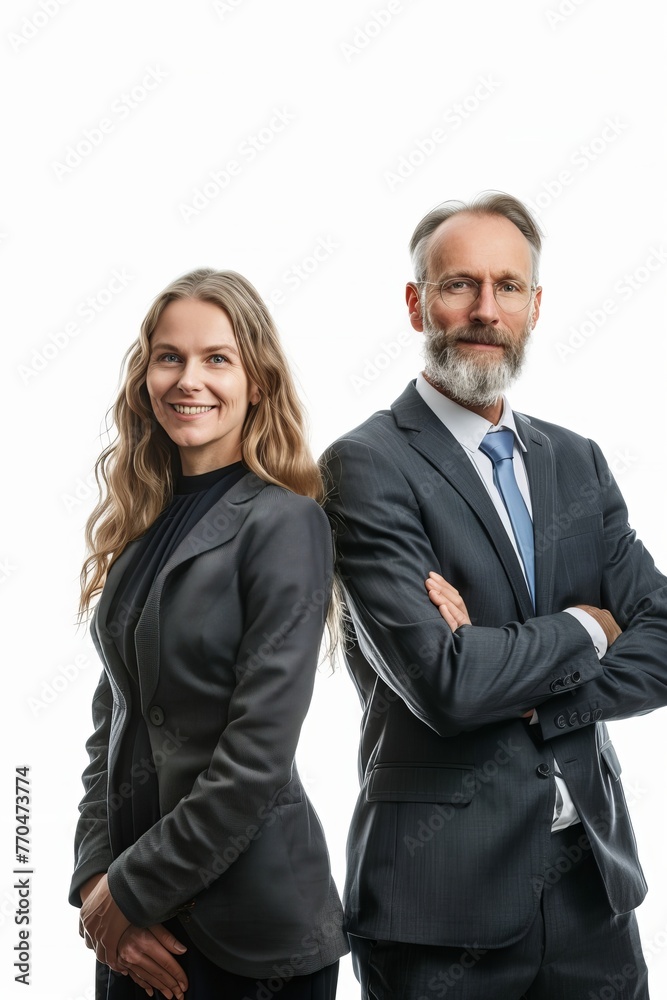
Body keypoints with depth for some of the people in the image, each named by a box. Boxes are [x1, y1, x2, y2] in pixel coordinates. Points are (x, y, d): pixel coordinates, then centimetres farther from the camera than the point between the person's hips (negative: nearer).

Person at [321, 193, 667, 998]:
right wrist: (583, 629, -6)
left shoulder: (576, 462, 10)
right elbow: (443, 682, -21)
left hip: (593, 878, 5)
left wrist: (517, 686, -14)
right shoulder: (367, 466, -10)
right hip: (446, 894, -5)